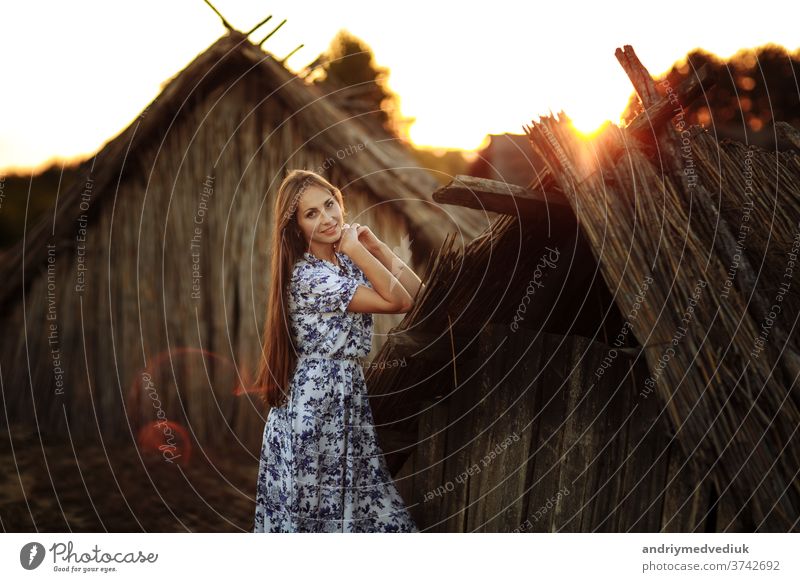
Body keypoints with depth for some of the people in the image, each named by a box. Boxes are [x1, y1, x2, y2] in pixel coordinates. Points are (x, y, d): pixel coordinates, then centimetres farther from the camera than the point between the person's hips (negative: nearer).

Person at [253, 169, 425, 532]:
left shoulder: (349, 261, 7)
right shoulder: (307, 275, -19)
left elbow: (416, 295, 4)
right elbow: (395, 301, -20)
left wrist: (375, 247, -1)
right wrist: (356, 248, -14)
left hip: (349, 393, 8)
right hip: (313, 399, -8)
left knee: (364, 502, 10)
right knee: (313, 508, 3)